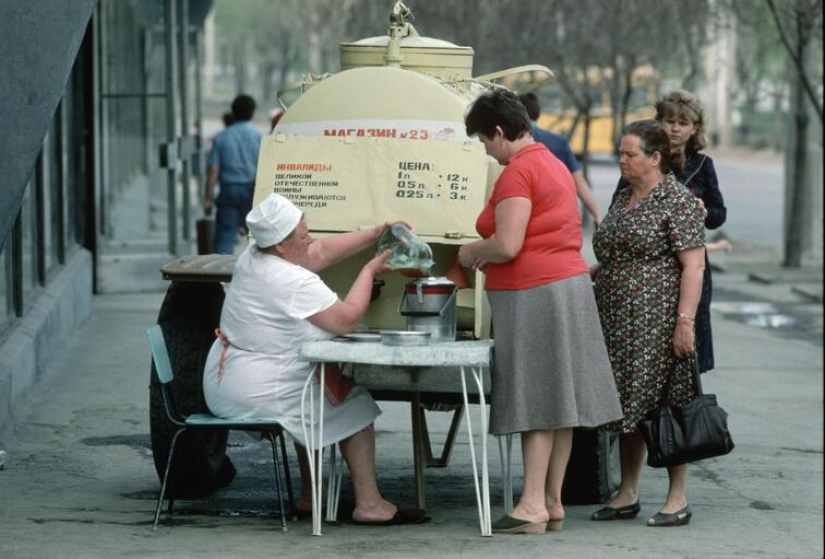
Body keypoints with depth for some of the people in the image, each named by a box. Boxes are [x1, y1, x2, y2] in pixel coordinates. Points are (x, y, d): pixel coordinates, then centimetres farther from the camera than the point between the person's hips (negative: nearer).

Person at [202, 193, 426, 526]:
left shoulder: (252, 258, 7)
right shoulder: (295, 283, -22)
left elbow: (322, 252, 17)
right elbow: (347, 320, -14)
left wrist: (376, 234, 14)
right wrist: (370, 271, -2)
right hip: (256, 391, -10)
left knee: (319, 402, 29)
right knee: (353, 405, 1)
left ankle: (310, 498, 30)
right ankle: (368, 505, 1)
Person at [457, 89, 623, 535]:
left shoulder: (518, 172, -14)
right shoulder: (554, 165, 17)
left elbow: (507, 244, -21)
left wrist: (472, 253, -3)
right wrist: (489, 256, 19)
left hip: (532, 294, -9)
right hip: (567, 285, 10)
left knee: (536, 402, -8)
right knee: (557, 400, 9)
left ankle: (533, 507, -8)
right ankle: (552, 503, 12)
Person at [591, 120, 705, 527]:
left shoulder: (677, 201, -9)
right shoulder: (624, 198, 16)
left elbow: (693, 266, -15)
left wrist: (685, 321, -21)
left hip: (658, 324, -8)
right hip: (619, 321, 8)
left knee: (664, 405, -4)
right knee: (628, 406, 11)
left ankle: (678, 500, 2)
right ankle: (627, 494, 17)